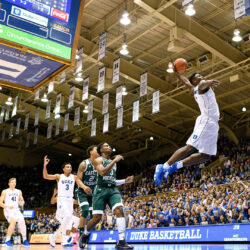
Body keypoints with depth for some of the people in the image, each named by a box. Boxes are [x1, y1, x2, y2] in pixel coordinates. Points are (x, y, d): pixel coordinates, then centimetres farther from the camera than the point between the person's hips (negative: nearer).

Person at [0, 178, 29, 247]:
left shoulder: (19, 192, 13)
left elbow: (22, 201, 19)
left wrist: (21, 203, -6)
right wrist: (8, 206, -22)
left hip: (16, 210, 5)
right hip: (8, 210, -5)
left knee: (22, 222, -7)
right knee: (13, 222, -29)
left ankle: (24, 240, 10)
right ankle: (7, 240, -23)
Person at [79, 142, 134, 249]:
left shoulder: (113, 162, 24)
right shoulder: (98, 160, 3)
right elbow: (102, 172, -19)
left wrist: (125, 181, 16)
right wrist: (115, 160, -16)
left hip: (113, 190, 5)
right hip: (101, 190, -5)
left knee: (119, 210, -20)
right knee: (97, 217, -5)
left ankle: (121, 241, -24)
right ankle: (85, 235, 24)